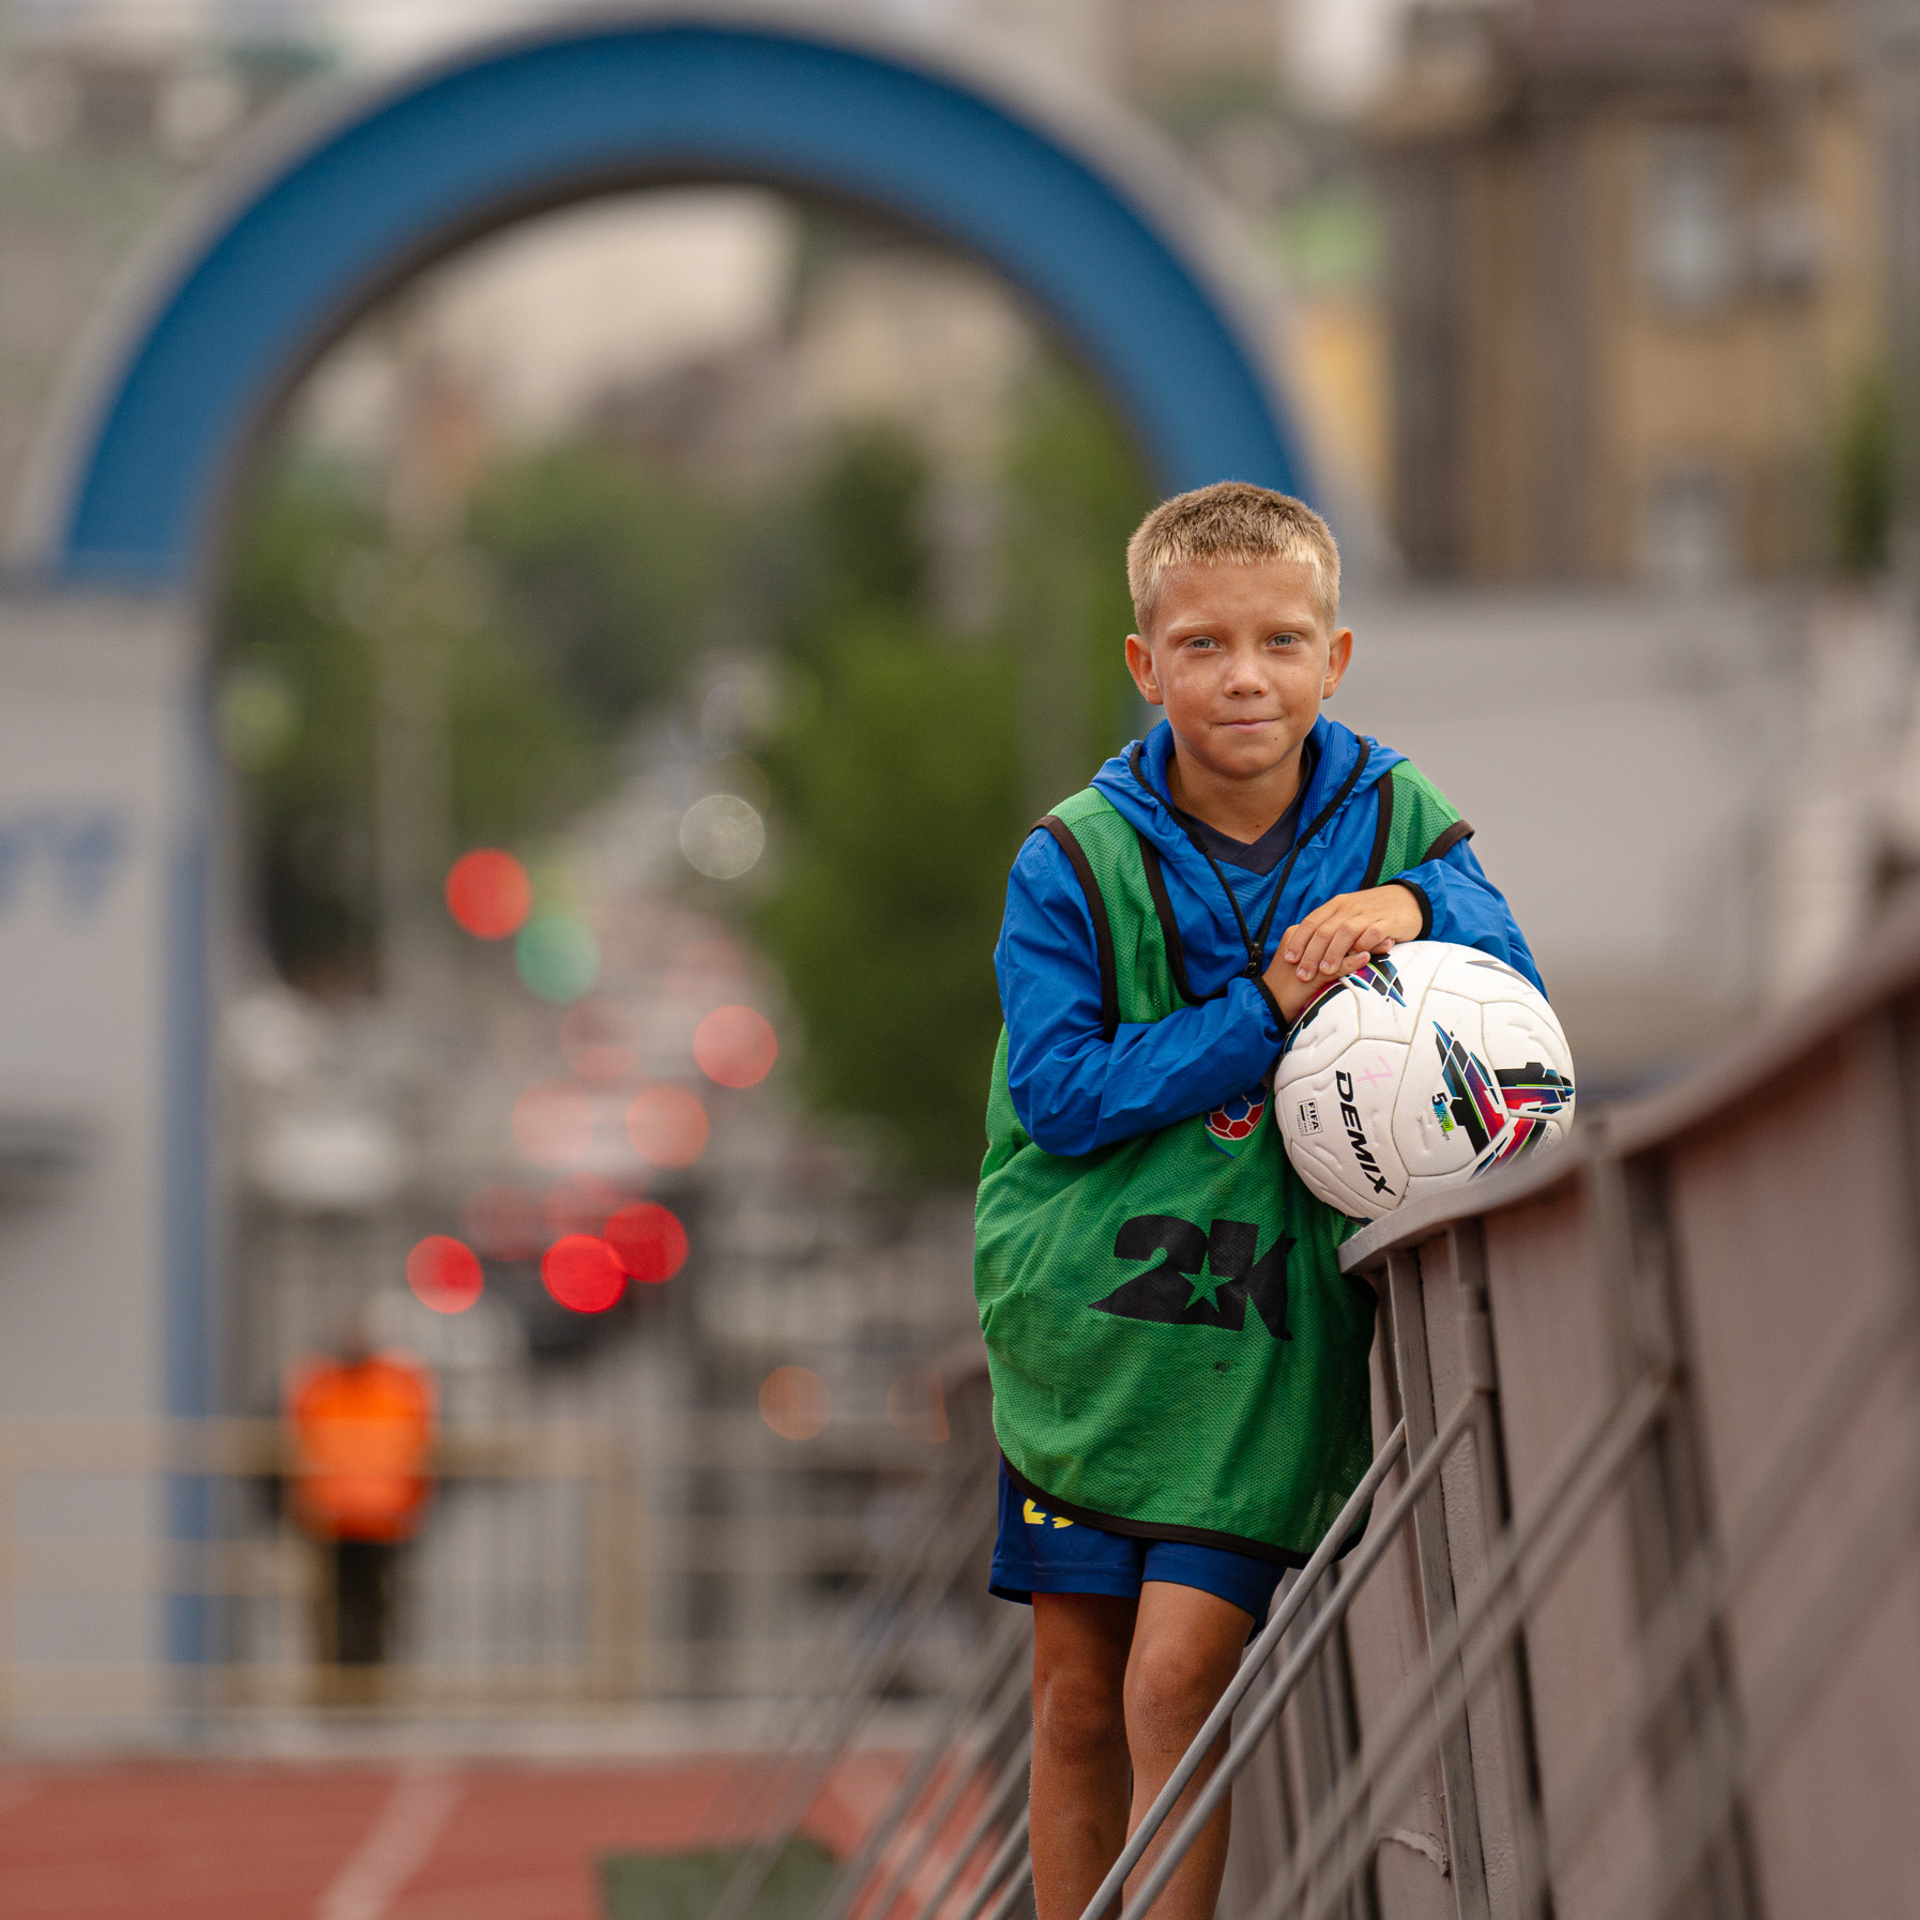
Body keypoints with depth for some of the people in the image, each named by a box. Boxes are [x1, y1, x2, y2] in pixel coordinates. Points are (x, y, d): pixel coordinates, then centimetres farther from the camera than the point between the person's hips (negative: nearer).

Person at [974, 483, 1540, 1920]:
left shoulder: (1399, 828, 1)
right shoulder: (1077, 861, -4)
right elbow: (1059, 1095, -12)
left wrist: (1419, 911, -23)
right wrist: (1268, 1013, -20)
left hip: (1272, 1329, -1)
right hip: (1083, 1311, 1)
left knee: (1178, 1680, -12)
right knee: (1079, 1696, 7)